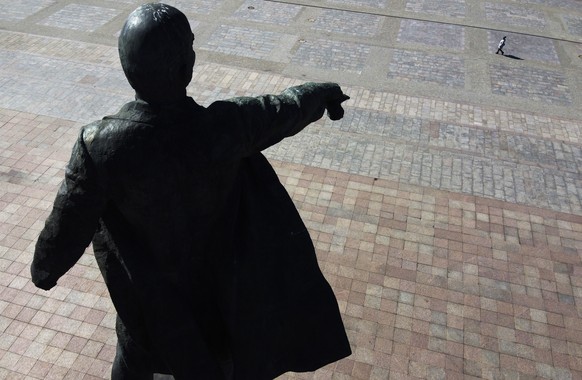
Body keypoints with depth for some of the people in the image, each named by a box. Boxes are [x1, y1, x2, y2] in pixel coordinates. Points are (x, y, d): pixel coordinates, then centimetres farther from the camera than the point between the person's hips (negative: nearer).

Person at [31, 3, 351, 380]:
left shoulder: (100, 144, -30)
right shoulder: (225, 126, -31)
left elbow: (68, 225, -17)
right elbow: (287, 109, -10)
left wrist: (44, 269, 5)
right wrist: (324, 92, 12)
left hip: (143, 281, 0)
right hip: (211, 271, 0)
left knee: (137, 348, 31)